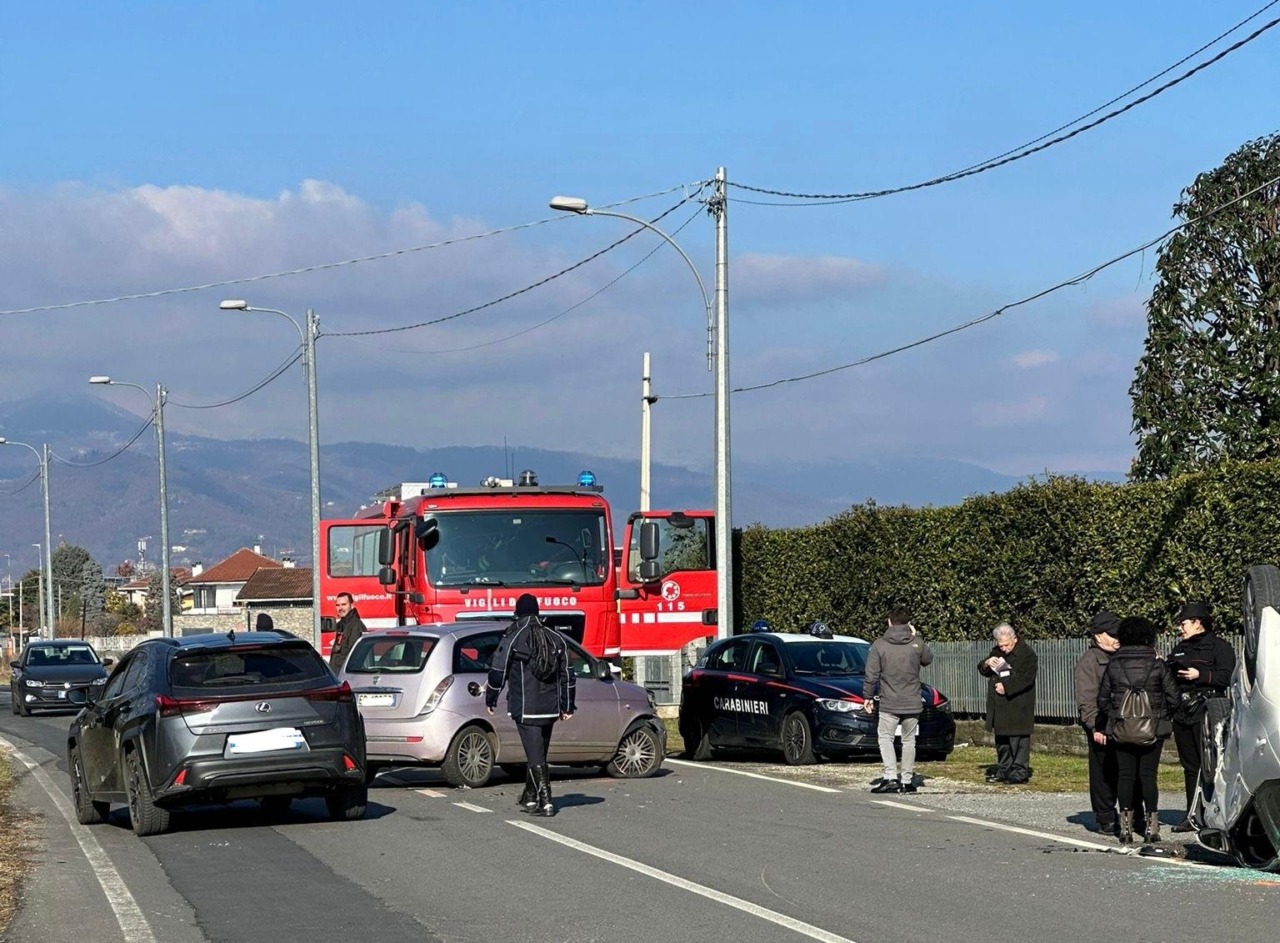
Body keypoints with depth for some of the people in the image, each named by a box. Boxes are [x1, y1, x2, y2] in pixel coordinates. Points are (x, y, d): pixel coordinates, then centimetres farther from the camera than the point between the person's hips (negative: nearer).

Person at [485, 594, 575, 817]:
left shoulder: (512, 639, -7)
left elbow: (498, 672, -5)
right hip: (550, 708, 5)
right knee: (537, 753, 18)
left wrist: (490, 699, 8)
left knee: (535, 756, -7)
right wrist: (567, 706, 19)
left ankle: (546, 802, -15)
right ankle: (530, 797, 28)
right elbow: (566, 674, 14)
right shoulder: (555, 639, 10)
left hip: (525, 708, -5)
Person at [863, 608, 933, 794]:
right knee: (909, 740, 11)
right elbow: (928, 659, 18)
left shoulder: (879, 645, -6)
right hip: (912, 702, 2)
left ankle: (890, 777, -10)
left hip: (889, 703, -2)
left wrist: (868, 696, 5)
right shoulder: (917, 644, -3)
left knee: (885, 738, 5)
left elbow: (871, 675, -6)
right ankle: (907, 780, 12)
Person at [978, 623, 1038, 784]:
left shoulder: (1027, 654, -9)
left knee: (1018, 739, -7)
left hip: (1018, 706, -7)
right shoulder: (997, 652, 12)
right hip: (999, 706, 7)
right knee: (1001, 740, 12)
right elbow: (982, 671, 19)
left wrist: (1006, 687, -18)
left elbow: (1026, 679, -16)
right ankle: (1003, 769, 20)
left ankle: (1020, 771, -2)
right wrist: (987, 664, -4)